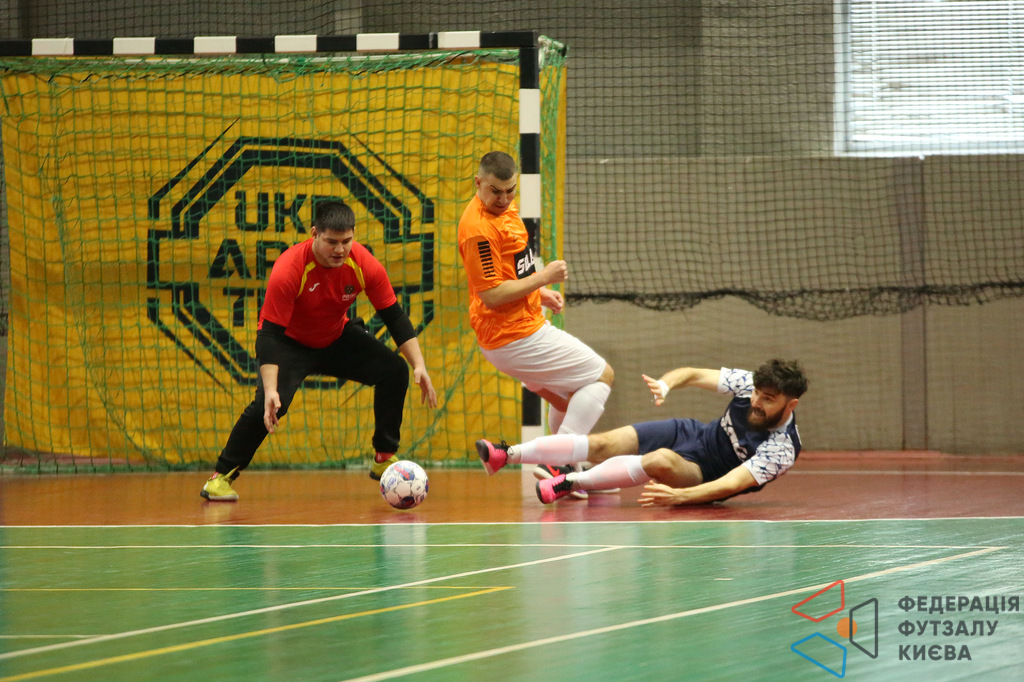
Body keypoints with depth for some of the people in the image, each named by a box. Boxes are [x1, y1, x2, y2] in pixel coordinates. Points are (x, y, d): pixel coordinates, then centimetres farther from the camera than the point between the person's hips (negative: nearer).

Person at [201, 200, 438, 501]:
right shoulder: (288, 270, -33)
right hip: (290, 342, -4)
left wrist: (419, 366, -21)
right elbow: (269, 334, -32)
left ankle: (385, 459, 5)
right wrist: (270, 390, -43)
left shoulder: (365, 265, -22)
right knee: (267, 405, -27)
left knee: (394, 371, -13)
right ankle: (220, 476, -12)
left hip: (337, 339, 5)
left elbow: (394, 316, -11)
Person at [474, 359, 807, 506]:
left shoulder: (781, 451, -28)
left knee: (663, 460, -37)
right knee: (604, 444, -12)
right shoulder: (749, 383, -14)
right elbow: (695, 374, -4)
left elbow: (732, 484, -37)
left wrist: (679, 496, -51)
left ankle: (571, 482, -30)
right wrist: (666, 384, -27)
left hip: (704, 476, -5)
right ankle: (508, 454, -7)